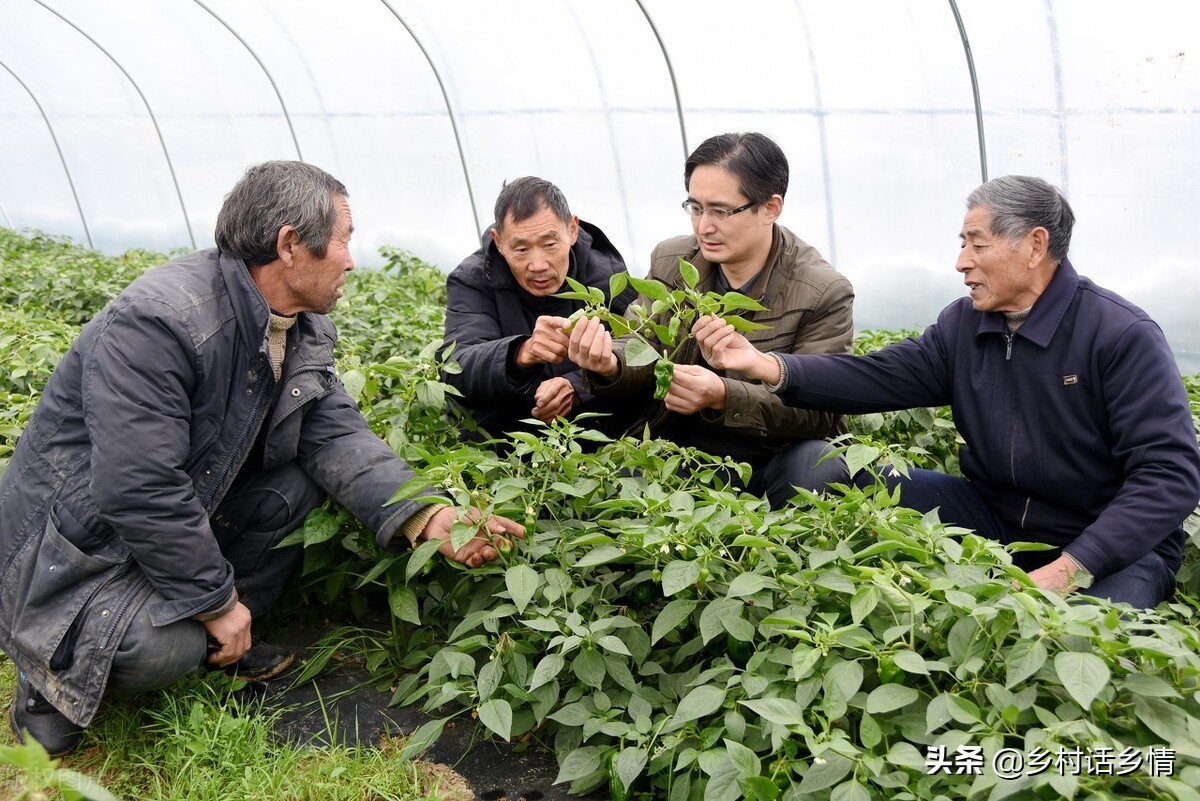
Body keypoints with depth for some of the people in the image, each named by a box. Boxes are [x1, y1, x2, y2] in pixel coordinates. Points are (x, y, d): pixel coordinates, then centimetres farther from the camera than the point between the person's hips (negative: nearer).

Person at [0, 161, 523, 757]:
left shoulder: (305, 328, -2)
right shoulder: (157, 321, -31)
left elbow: (337, 436, -11)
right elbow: (138, 490, -33)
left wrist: (431, 518, -27)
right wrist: (216, 599, -22)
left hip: (191, 503, 8)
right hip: (81, 527, -8)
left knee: (305, 480, -10)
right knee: (163, 651, -29)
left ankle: (222, 643, 7)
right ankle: (51, 668, 6)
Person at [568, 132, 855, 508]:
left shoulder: (825, 294, -9)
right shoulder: (669, 262, 4)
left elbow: (818, 409, -14)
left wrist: (724, 397, -32)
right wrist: (610, 363, -23)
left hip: (774, 466, -2)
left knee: (821, 466, -34)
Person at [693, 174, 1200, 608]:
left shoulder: (1124, 336, -16)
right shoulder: (963, 324, 2)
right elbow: (878, 376, -8)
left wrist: (1067, 570, -29)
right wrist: (764, 365, -22)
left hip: (1116, 543, -4)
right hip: (994, 518, 5)